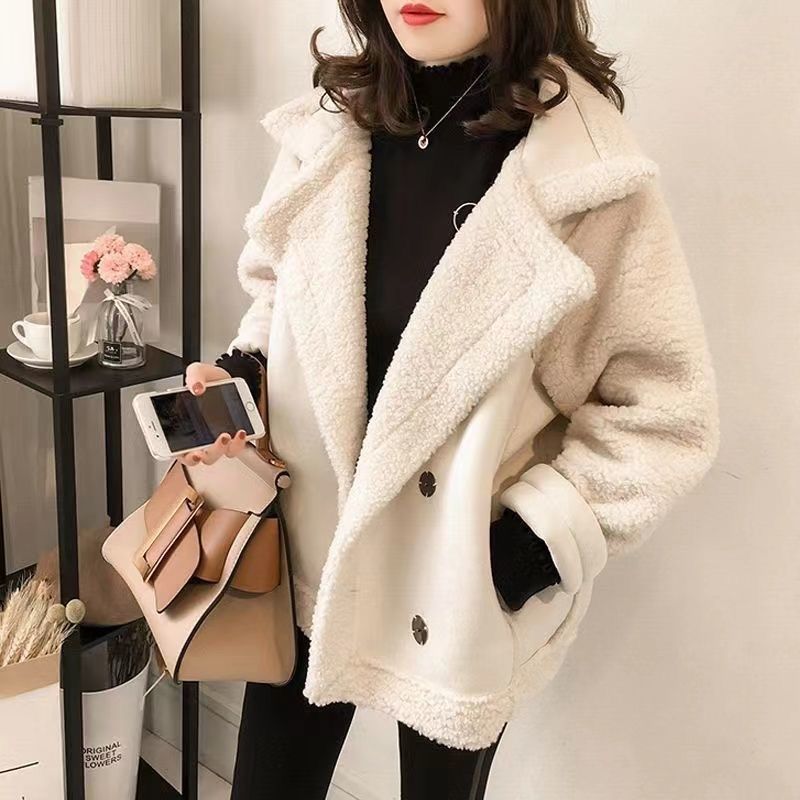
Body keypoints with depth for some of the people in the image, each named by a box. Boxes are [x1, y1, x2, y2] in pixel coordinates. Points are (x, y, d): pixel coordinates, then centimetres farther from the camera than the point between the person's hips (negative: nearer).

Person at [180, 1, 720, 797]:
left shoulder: (594, 169, -17)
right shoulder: (326, 131, -4)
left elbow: (665, 413, -10)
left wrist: (542, 538, -17)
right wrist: (240, 376, -5)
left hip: (460, 586, -3)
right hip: (305, 554, 4)